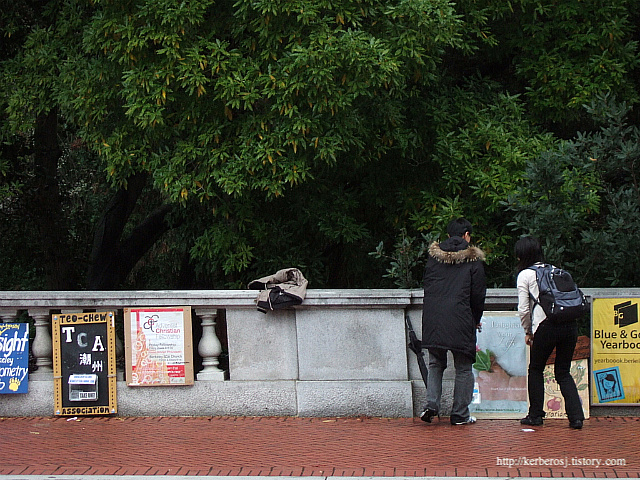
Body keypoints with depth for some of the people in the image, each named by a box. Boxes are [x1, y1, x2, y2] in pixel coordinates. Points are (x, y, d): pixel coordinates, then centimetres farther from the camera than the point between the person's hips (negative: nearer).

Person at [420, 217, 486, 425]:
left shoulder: (434, 255, 11)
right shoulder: (473, 259, 1)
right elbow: (478, 294, 2)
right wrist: (476, 320, 17)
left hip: (433, 320, 3)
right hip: (461, 320, -3)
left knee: (435, 364, 16)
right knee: (464, 368, 7)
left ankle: (432, 404, -1)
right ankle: (460, 414, 7)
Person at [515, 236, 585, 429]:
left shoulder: (525, 275, 5)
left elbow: (523, 309, -1)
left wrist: (528, 332, 15)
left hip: (547, 326, -4)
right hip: (570, 324, 4)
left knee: (536, 370, 16)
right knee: (563, 372, 13)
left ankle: (535, 415, 18)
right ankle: (576, 416, -1)